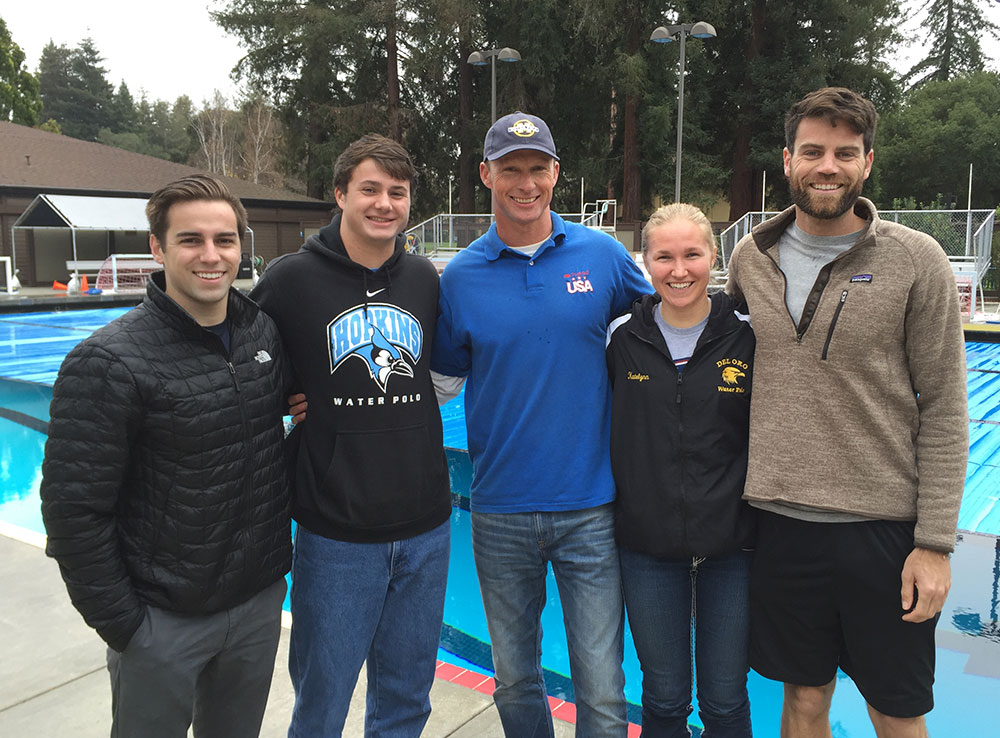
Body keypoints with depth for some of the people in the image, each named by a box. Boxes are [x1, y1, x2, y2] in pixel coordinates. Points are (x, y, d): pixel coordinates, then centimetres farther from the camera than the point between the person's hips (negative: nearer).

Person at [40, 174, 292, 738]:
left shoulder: (268, 335, -2)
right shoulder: (110, 363, -18)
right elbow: (74, 511, -16)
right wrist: (120, 623, -13)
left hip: (259, 601, 5)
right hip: (163, 621, -5)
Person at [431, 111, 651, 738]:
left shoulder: (603, 255, -2)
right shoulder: (460, 276, -1)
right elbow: (442, 380, 8)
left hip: (590, 509, -1)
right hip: (501, 514, 1)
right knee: (515, 682, 18)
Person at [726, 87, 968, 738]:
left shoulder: (916, 261, -5)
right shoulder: (751, 258, 4)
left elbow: (943, 410, -5)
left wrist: (935, 543, -8)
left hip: (885, 526, -2)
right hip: (779, 521, 2)